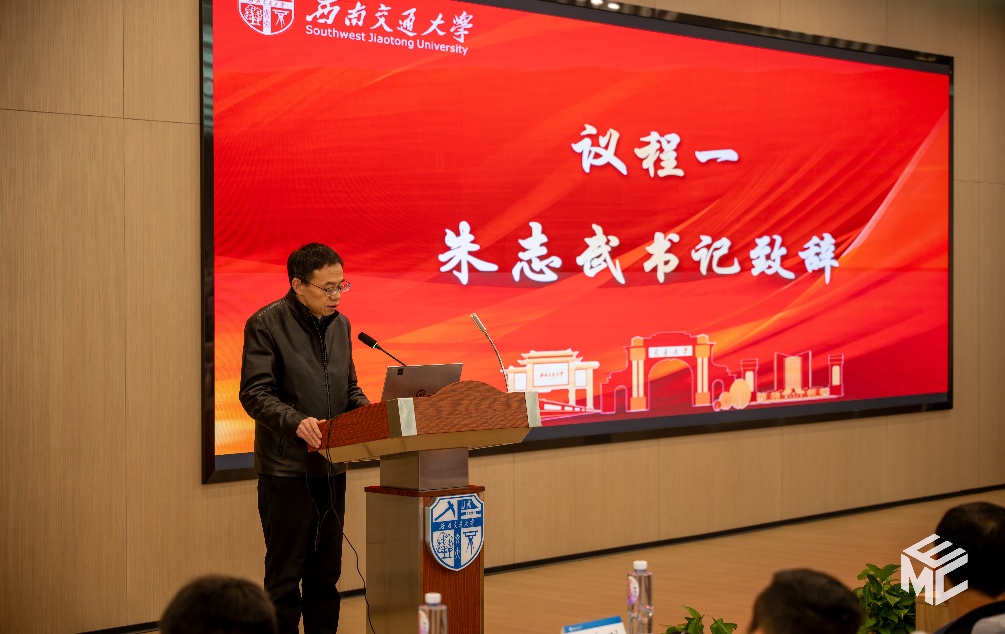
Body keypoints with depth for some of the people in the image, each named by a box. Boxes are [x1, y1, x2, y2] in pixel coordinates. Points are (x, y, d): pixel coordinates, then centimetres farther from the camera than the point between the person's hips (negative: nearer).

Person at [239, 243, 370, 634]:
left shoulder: (340, 325, 11)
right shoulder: (266, 325, -9)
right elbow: (255, 393, -14)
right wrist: (296, 421, -30)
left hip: (331, 467, 6)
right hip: (287, 469, -6)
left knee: (326, 572, 11)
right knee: (285, 574, 1)